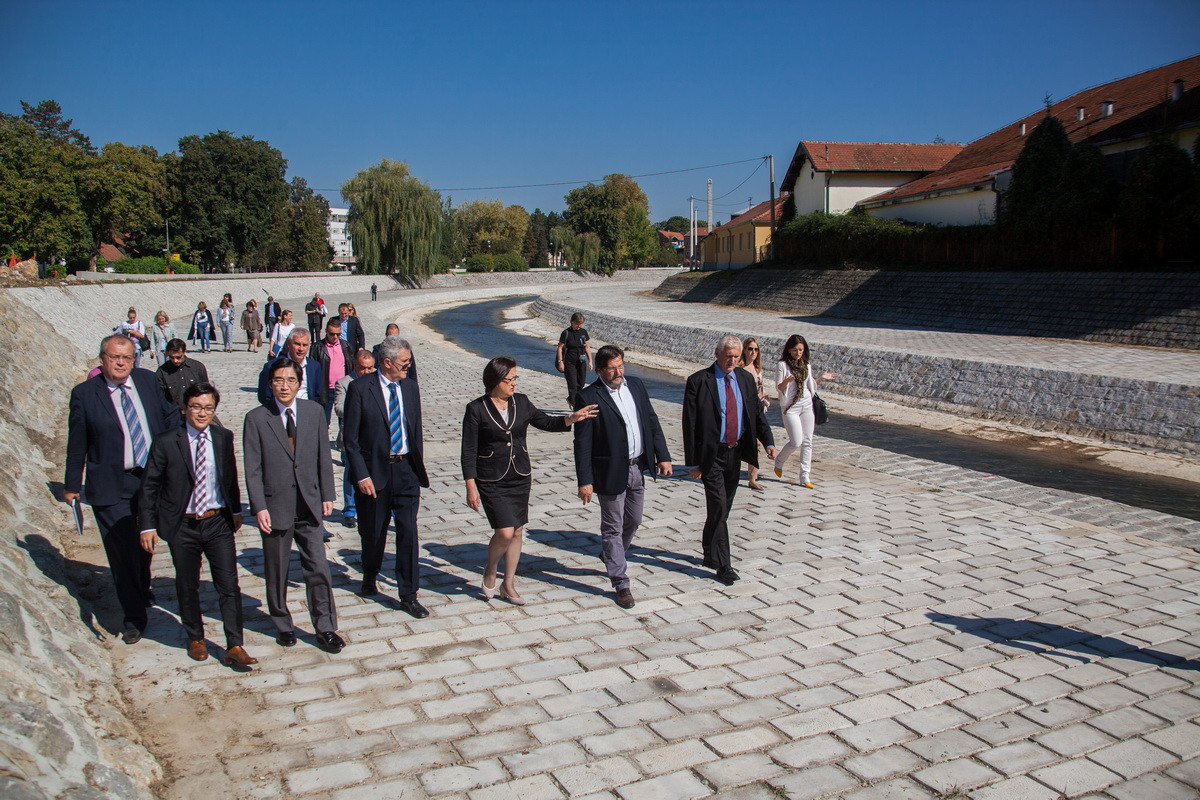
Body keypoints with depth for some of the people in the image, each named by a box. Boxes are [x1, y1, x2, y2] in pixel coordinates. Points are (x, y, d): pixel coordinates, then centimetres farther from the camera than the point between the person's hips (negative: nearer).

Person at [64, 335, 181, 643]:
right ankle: (133, 616, 12)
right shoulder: (84, 394, -7)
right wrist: (72, 485, 5)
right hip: (110, 487, -3)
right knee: (122, 551, -1)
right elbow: (77, 443, -1)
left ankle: (142, 588, 47)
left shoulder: (148, 380, 1)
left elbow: (170, 416, 10)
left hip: (153, 478, 4)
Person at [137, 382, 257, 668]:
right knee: (187, 587, 13)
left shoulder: (223, 437, 1)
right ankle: (195, 638, 33)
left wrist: (236, 510, 17)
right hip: (182, 526, -1)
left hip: (218, 522, 2)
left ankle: (234, 647, 5)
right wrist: (147, 526, -5)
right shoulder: (166, 443, -8)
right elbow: (150, 487, -3)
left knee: (229, 585, -1)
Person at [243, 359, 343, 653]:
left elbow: (323, 457, 7)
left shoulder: (314, 411, 2)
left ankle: (325, 629, 14)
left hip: (309, 504, 2)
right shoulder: (256, 419, -5)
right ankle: (282, 625, 31)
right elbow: (253, 469, -6)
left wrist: (327, 495, 4)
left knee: (318, 568, 1)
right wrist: (259, 507, -12)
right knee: (277, 572, 12)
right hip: (275, 507, -1)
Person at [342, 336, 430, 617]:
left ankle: (408, 596, 8)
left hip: (406, 469, 3)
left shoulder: (410, 387, 6)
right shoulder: (359, 388, -9)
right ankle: (370, 576, 42)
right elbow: (350, 438, -9)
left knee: (408, 531, -2)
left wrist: (418, 468, 9)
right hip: (374, 470, -3)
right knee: (373, 532, 12)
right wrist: (361, 475, -14)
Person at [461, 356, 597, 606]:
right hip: (491, 481, -5)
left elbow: (546, 422, 13)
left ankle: (508, 585, 25)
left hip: (520, 477, 5)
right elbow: (468, 451, -9)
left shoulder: (521, 402, 2)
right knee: (504, 532, -12)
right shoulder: (476, 409, -10)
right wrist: (471, 487, -12)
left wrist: (572, 418, -4)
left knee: (517, 531, 9)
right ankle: (490, 574, 17)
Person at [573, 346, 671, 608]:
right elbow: (582, 443, -14)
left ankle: (610, 556, 47)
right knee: (613, 527, 5)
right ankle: (621, 584, 15)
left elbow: (652, 421, 10)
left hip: (638, 468, 6)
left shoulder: (636, 385, 4)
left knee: (633, 521, 20)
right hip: (611, 472, -6)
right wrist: (585, 481, -16)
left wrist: (663, 455, 3)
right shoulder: (588, 397, -14)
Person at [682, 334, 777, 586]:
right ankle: (723, 565, 1)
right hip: (712, 455, -5)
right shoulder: (698, 381, -10)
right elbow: (690, 424, -9)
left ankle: (710, 554, 31)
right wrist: (693, 462, -12)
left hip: (736, 452, 5)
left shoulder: (746, 379, 6)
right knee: (718, 507, -7)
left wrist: (768, 442, -6)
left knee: (723, 508, 15)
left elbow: (757, 413, 11)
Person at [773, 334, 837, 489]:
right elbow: (778, 387, -8)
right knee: (796, 442, -11)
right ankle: (779, 462, 18)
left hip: (807, 406, 5)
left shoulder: (806, 366, 10)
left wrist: (821, 378, 5)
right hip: (790, 407, -5)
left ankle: (805, 477, 8)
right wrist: (787, 380, -28)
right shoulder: (782, 365, -6)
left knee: (807, 442, 3)